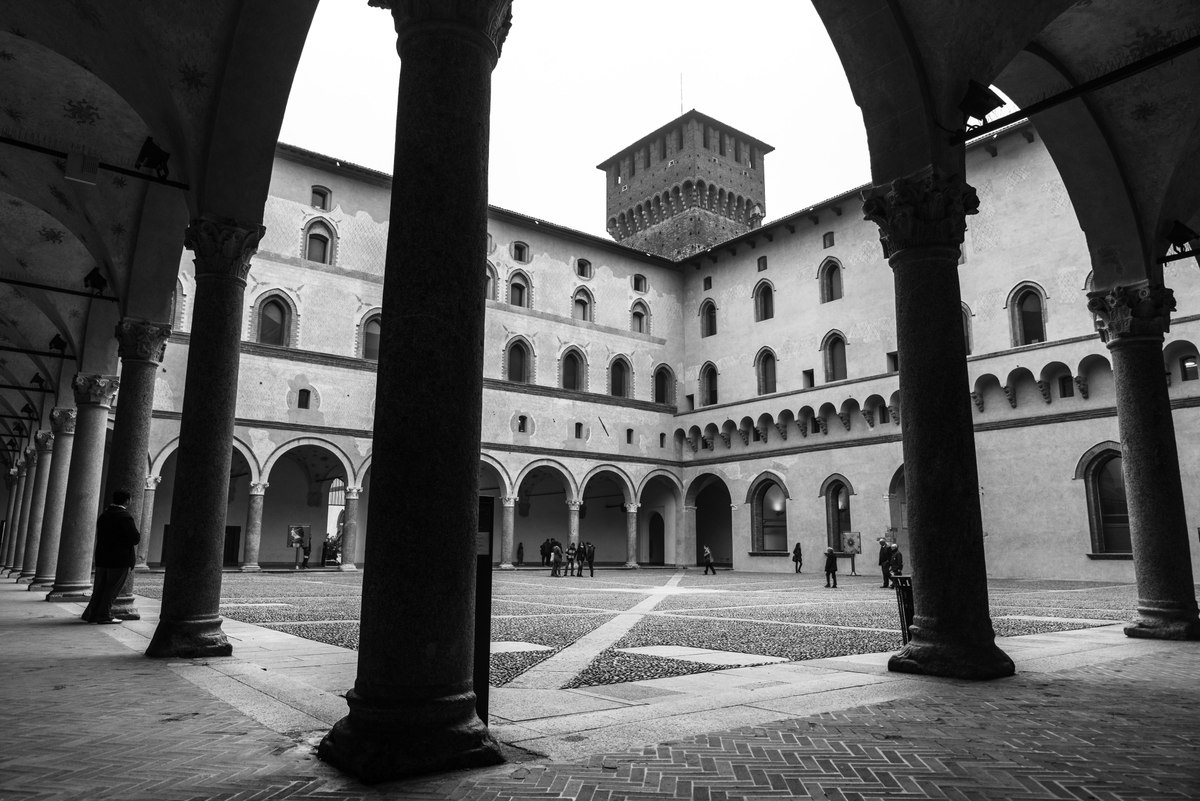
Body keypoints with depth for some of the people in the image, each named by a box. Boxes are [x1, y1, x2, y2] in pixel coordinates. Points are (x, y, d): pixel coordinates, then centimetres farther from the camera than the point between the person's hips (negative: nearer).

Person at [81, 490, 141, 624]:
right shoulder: (125, 517, -14)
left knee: (99, 587, 15)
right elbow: (135, 538, -18)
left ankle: (91, 613, 20)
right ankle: (104, 615, 4)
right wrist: (139, 533, 4)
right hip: (119, 559, -7)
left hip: (102, 558, 7)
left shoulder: (104, 515, 11)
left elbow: (100, 536, 17)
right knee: (112, 588, 1)